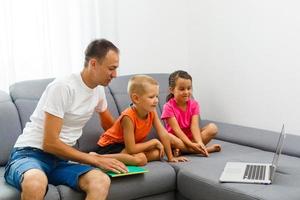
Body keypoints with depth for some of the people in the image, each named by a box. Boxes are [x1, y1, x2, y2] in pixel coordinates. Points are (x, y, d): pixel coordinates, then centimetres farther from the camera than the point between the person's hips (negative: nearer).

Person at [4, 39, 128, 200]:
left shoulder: (98, 90, 7)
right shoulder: (62, 87, -17)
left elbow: (109, 125, 28)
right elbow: (50, 143, -19)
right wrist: (96, 160, -15)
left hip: (61, 159, 6)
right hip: (30, 154, -6)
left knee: (101, 181, -27)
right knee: (36, 183, -43)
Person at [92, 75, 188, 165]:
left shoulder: (152, 112, -11)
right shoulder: (128, 117, -31)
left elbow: (164, 135, -4)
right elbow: (131, 149, -32)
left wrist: (171, 157, -4)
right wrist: (154, 142, -21)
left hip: (131, 145, 8)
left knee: (158, 153, -7)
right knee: (141, 159, -31)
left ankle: (119, 157, -9)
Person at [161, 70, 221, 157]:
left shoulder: (194, 104, -2)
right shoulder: (168, 107, -13)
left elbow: (194, 126, -15)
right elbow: (176, 129, -21)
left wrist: (199, 142, -34)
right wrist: (191, 145, -34)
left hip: (191, 137, 4)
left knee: (212, 127, -16)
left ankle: (183, 149, -26)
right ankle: (207, 149, -33)